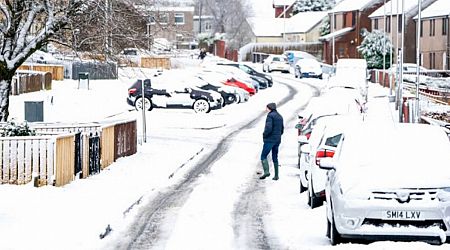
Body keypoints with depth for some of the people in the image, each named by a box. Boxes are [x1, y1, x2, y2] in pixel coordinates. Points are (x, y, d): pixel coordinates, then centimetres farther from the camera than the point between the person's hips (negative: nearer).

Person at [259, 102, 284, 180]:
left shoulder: (270, 116, -11)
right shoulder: (280, 117, 15)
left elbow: (268, 128, -21)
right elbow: (282, 129, 19)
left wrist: (264, 135, -7)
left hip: (270, 140, -8)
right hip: (277, 140, 8)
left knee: (263, 156, -6)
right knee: (275, 158, 13)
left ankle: (266, 171, -22)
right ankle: (276, 175, 11)